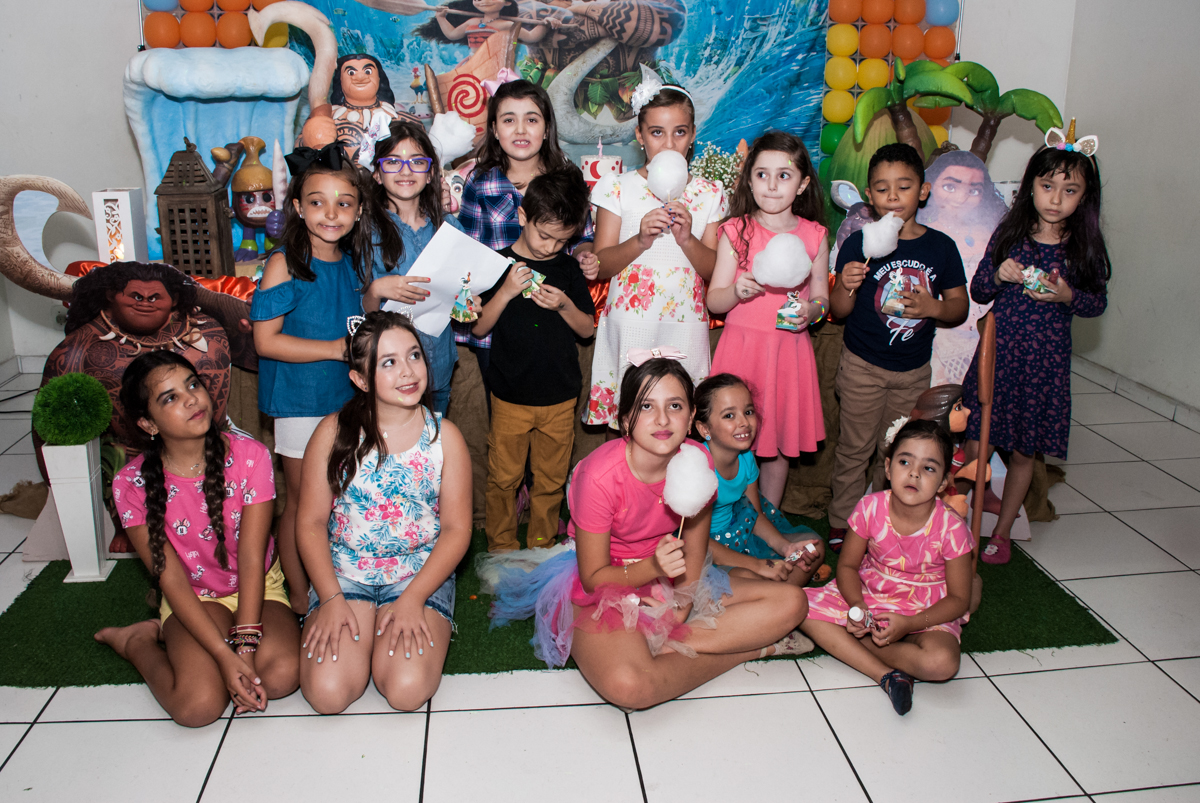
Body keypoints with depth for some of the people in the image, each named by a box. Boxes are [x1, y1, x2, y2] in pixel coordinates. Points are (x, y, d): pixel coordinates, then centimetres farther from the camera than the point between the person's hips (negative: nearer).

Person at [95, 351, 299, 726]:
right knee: (199, 705, -26)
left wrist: (245, 648, -25)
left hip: (259, 587, 1)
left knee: (281, 676, -27)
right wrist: (225, 655, -23)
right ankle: (138, 640, 7)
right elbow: (172, 579, -14)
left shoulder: (250, 456, -15)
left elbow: (251, 558, -17)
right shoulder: (132, 485, -14)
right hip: (192, 598, -1)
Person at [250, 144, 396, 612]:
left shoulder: (354, 260, 4)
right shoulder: (285, 264, -14)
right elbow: (265, 340, -18)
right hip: (300, 399, -6)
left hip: (347, 397, 6)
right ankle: (299, 594, 24)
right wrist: (336, 348, -21)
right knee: (302, 499, 7)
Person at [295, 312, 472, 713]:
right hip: (345, 574, 1)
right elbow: (310, 523, -2)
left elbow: (456, 529, -5)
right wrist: (330, 599, -13)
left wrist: (412, 599, -15)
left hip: (422, 575, 0)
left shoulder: (444, 436, -3)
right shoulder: (334, 432, -4)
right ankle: (361, 632, 13)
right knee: (327, 692, -19)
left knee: (407, 690, -21)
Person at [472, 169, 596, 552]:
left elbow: (587, 329, 7)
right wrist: (507, 291, -18)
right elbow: (479, 328, -4)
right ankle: (501, 550, 24)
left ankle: (543, 549, 29)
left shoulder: (568, 268, 5)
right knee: (503, 478, 6)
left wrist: (564, 305, -12)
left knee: (551, 480, 12)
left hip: (560, 397, 2)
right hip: (510, 396, -2)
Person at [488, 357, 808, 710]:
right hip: (603, 589, -5)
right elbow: (594, 578, -16)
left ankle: (665, 645, -15)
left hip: (670, 580, 5)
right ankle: (748, 647, -14)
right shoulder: (600, 477, -25)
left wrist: (681, 605, -17)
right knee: (627, 685, -38)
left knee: (790, 602, -8)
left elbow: (694, 552, 0)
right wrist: (654, 566, -33)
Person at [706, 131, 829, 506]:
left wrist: (811, 311, -13)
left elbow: (821, 296, 9)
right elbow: (713, 300, -1)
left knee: (779, 445, 11)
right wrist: (737, 291, -22)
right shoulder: (736, 231, -1)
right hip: (741, 347, -2)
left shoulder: (814, 236, 3)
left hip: (790, 350, 2)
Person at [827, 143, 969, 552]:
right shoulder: (858, 244, -11)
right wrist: (847, 287, -30)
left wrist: (934, 307, -18)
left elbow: (959, 307, 3)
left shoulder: (941, 247, -3)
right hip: (862, 366, -3)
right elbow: (839, 310, -9)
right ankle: (842, 522, 22)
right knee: (855, 448, 6)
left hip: (914, 370, 3)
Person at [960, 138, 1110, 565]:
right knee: (976, 446, -1)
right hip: (997, 349, 0)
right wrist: (998, 276, -15)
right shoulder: (1009, 234, 0)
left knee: (1023, 451, 9)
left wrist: (1067, 296, -14)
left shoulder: (1085, 246, -1)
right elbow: (977, 291, 6)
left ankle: (1002, 530, 27)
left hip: (1045, 358, 0)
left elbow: (1098, 303, 6)